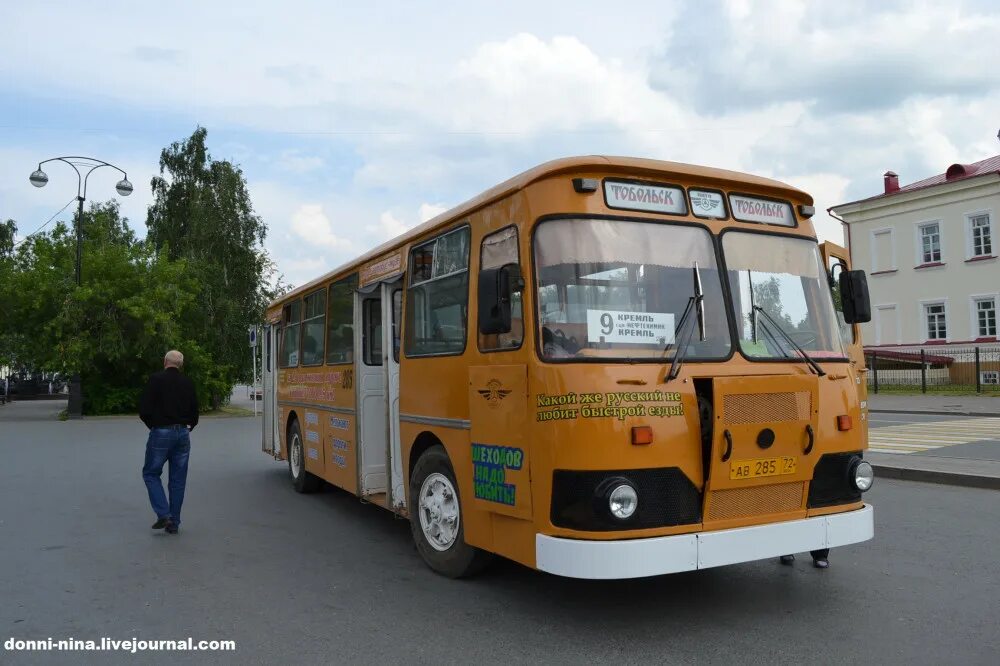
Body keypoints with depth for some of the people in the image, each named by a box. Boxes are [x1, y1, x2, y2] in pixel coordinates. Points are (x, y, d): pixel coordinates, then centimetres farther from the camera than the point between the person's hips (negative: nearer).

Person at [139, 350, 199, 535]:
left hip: (161, 433, -4)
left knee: (151, 473, 10)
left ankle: (163, 514, -3)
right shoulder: (188, 384, 8)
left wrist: (152, 425, 8)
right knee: (178, 480, 9)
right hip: (183, 433, 4)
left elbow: (144, 410, -9)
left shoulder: (156, 379, -6)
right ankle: (174, 523, 13)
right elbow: (194, 415, 10)